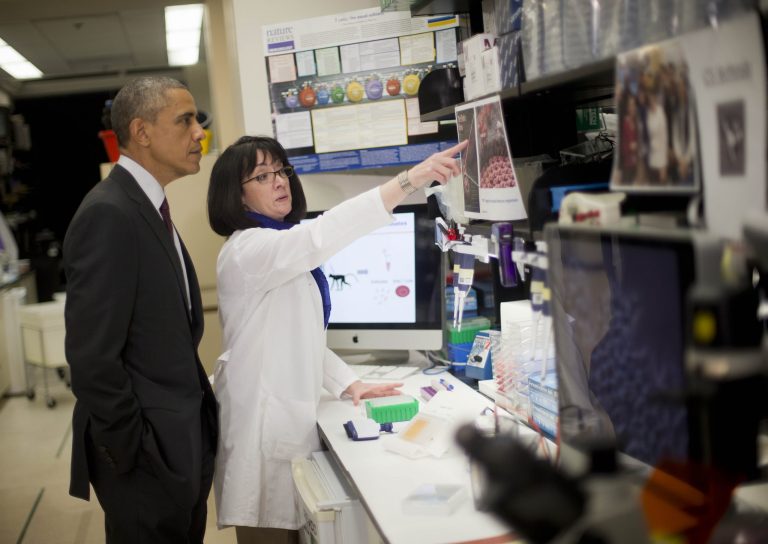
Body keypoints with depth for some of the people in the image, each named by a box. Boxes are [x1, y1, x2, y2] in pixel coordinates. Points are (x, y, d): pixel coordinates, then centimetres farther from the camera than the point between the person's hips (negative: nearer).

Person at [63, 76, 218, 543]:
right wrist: (134, 452, -17)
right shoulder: (109, 214, -20)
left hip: (182, 441, 9)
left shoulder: (151, 207, 10)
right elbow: (92, 355, -23)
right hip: (147, 456, -9)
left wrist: (196, 423, 10)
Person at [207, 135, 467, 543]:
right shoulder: (248, 249, -17)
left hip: (289, 411, 9)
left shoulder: (281, 246, 15)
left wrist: (348, 384, 4)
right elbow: (321, 236, -36)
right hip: (264, 419, -9)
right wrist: (410, 179, -41)